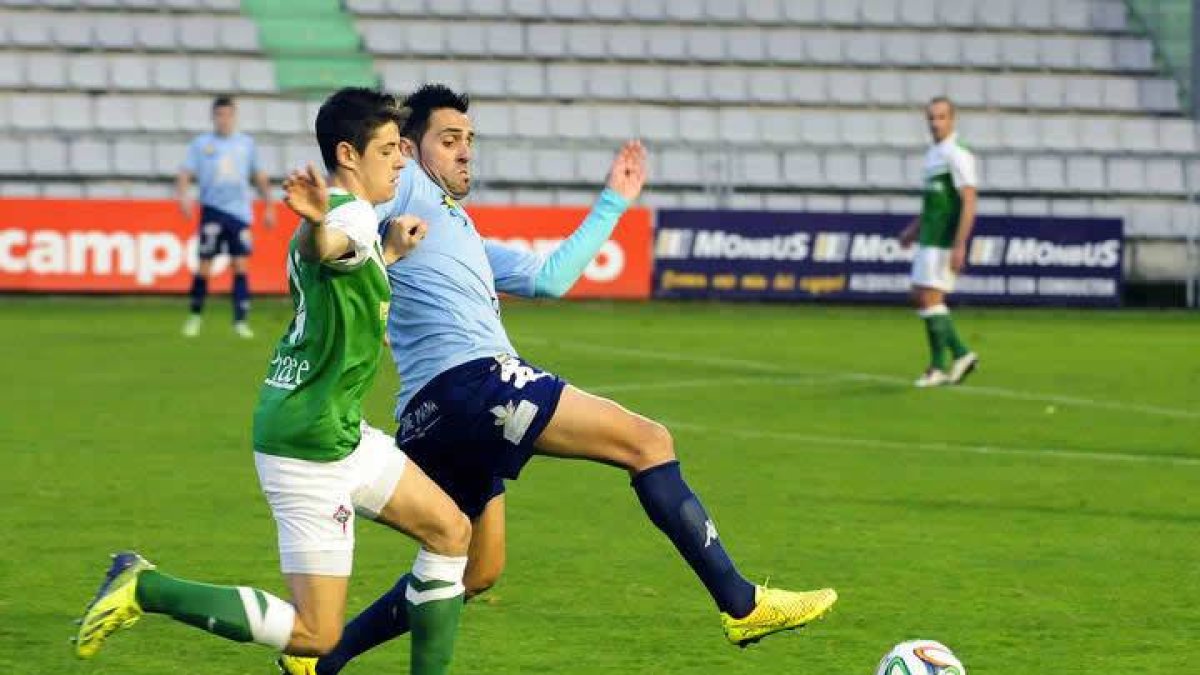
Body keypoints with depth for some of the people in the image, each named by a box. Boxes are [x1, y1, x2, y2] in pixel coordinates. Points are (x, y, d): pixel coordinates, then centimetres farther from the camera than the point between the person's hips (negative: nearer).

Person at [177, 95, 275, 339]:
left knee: (240, 266, -4)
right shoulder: (201, 144, 5)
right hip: (213, 211, -2)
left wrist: (268, 207, 17)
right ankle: (195, 315, 14)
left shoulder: (246, 144, 12)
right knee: (204, 266, -3)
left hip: (240, 212, 2)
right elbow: (185, 175, -1)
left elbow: (259, 178, 20)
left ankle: (241, 321, -3)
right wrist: (183, 196, -19)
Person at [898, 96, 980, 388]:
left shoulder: (957, 155, -14)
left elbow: (969, 202, -19)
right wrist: (914, 229, 22)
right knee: (920, 297, 10)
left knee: (930, 298, -8)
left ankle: (938, 368, 1)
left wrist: (959, 245, -24)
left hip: (944, 243, -9)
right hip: (928, 240, 9)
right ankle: (961, 354, 16)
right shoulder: (932, 154, 14)